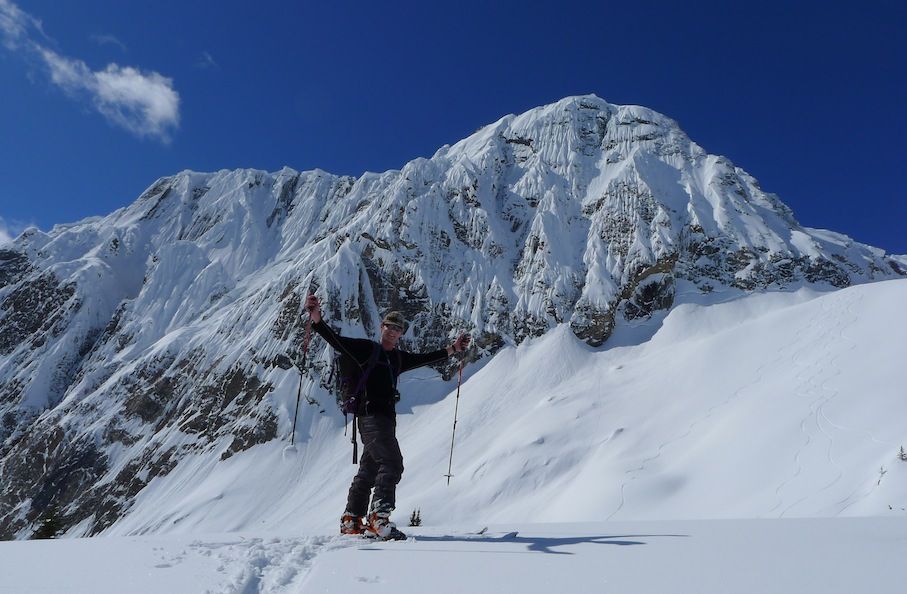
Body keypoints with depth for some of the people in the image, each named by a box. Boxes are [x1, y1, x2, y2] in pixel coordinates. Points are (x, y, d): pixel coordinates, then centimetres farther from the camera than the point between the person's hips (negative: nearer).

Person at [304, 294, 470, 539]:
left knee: (369, 470, 13)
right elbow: (338, 342, -8)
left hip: (386, 419, 8)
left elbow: (425, 358, 29)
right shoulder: (367, 349, 2)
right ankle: (379, 519, -21)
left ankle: (351, 521, 23)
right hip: (370, 416, -8)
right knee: (392, 464, -19)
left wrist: (453, 349, 30)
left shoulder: (398, 358, 20)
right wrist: (317, 319, -21)